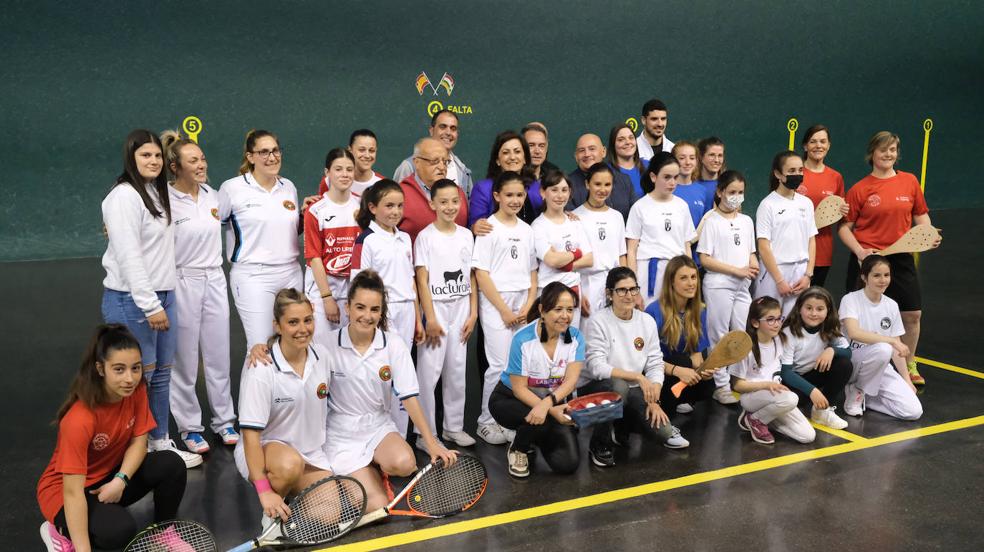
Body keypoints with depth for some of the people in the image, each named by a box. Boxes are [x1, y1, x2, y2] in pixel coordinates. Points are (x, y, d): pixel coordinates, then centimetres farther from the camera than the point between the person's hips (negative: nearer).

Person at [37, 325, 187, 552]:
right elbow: (73, 492, -33)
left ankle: (163, 531, 6)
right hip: (65, 488, -6)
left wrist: (120, 480, -26)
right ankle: (60, 530, 0)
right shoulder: (79, 420, -33)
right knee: (120, 530, -32)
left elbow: (138, 441, -8)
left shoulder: (136, 390, -16)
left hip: (112, 475, 6)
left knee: (171, 464, -20)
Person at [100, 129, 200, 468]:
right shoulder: (124, 196, -12)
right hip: (132, 301, -8)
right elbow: (128, 257, -18)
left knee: (162, 374, 13)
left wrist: (162, 300, 14)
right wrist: (150, 305, -18)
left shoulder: (158, 193, 16)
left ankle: (161, 443, 23)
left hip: (163, 295, 8)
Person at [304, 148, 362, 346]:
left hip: (353, 285, 3)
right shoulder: (315, 211, -7)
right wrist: (327, 297, -10)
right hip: (322, 283, -3)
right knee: (323, 345, -2)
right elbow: (314, 257, -8)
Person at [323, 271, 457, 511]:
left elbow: (409, 398, -8)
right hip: (342, 434, -2)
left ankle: (377, 465, 6)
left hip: (380, 426, 2)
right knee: (377, 506, -18)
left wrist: (432, 443, -15)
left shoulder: (394, 345, -7)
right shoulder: (329, 344, -12)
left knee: (404, 463, -31)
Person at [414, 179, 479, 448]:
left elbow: (471, 277, 9)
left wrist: (473, 313, 3)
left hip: (461, 308, 4)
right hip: (436, 307, -4)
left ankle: (454, 426, 22)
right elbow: (422, 280, -9)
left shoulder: (466, 235, 7)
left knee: (457, 370, 10)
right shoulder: (425, 236, -6)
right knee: (429, 371, -3)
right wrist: (430, 319, -14)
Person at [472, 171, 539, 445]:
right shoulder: (488, 228, -6)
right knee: (500, 365, -7)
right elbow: (481, 274, -10)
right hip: (495, 302, -5)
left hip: (522, 303, 5)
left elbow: (532, 272, 13)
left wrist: (528, 307, 0)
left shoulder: (526, 229, 11)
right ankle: (487, 422, 8)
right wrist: (504, 310, -11)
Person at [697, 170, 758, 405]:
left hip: (742, 287, 6)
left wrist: (754, 266, -6)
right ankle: (722, 386, 9)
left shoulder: (746, 221, 12)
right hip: (718, 286, -5)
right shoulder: (712, 221, -5)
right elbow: (704, 259, -10)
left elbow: (751, 252, 18)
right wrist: (738, 271, -14)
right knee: (720, 337, 1)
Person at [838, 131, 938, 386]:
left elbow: (921, 216, 14)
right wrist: (859, 250, -17)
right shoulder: (860, 189, -4)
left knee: (913, 313, 6)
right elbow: (844, 227, -2)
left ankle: (909, 366, 26)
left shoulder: (910, 181, 4)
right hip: (868, 258, -3)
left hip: (901, 257, 3)